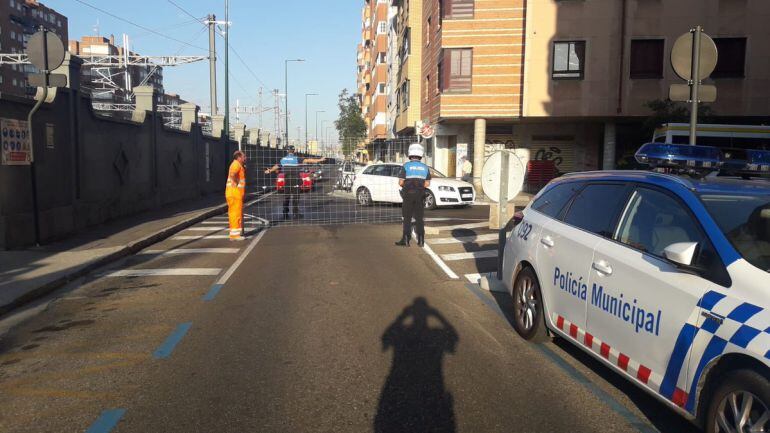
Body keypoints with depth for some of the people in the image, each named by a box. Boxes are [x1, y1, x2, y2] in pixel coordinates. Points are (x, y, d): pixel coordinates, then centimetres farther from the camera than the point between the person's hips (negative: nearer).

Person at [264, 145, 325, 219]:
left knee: (286, 197, 10)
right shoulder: (296, 159, -8)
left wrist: (269, 170, 40)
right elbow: (308, 160, -14)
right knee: (295, 197, -1)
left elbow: (276, 166, 21)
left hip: (287, 181, 5)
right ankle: (296, 214, -1)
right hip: (295, 181, -5)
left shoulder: (283, 159, 7)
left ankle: (285, 214, 12)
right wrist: (319, 160, -13)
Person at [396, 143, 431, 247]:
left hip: (408, 195, -3)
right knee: (419, 218, 9)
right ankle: (421, 240, 8)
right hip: (420, 196, 3)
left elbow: (401, 182, -10)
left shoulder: (406, 166, -8)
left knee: (407, 218, 4)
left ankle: (406, 240, 3)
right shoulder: (425, 167, 3)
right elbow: (427, 184, 1)